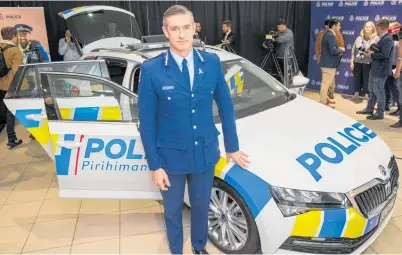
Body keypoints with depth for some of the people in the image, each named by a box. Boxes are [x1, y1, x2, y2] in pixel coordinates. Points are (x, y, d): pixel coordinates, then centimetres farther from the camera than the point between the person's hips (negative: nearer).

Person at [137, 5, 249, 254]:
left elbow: (226, 106, 3)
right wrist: (155, 165, -8)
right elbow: (147, 121, -9)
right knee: (173, 210, 19)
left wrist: (232, 147, 8)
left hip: (206, 153, 2)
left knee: (201, 207, 22)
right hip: (171, 157, -2)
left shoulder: (212, 62, -5)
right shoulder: (151, 70, -13)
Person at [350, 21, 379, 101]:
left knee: (366, 79, 2)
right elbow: (353, 51, 9)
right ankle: (356, 95, 22)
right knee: (357, 78, 10)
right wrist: (352, 62, 5)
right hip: (357, 62, 4)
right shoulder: (359, 38, 8)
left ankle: (366, 96, 13)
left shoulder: (376, 38, -4)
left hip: (368, 63, -4)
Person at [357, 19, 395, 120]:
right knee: (372, 90, 18)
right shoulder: (383, 38, 11)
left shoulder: (387, 39, -20)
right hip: (375, 69, 10)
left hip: (380, 70, -10)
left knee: (378, 91, 0)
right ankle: (369, 109, 30)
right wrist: (372, 52, 0)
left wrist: (371, 54, -16)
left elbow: (384, 55, -27)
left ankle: (380, 113, 11)